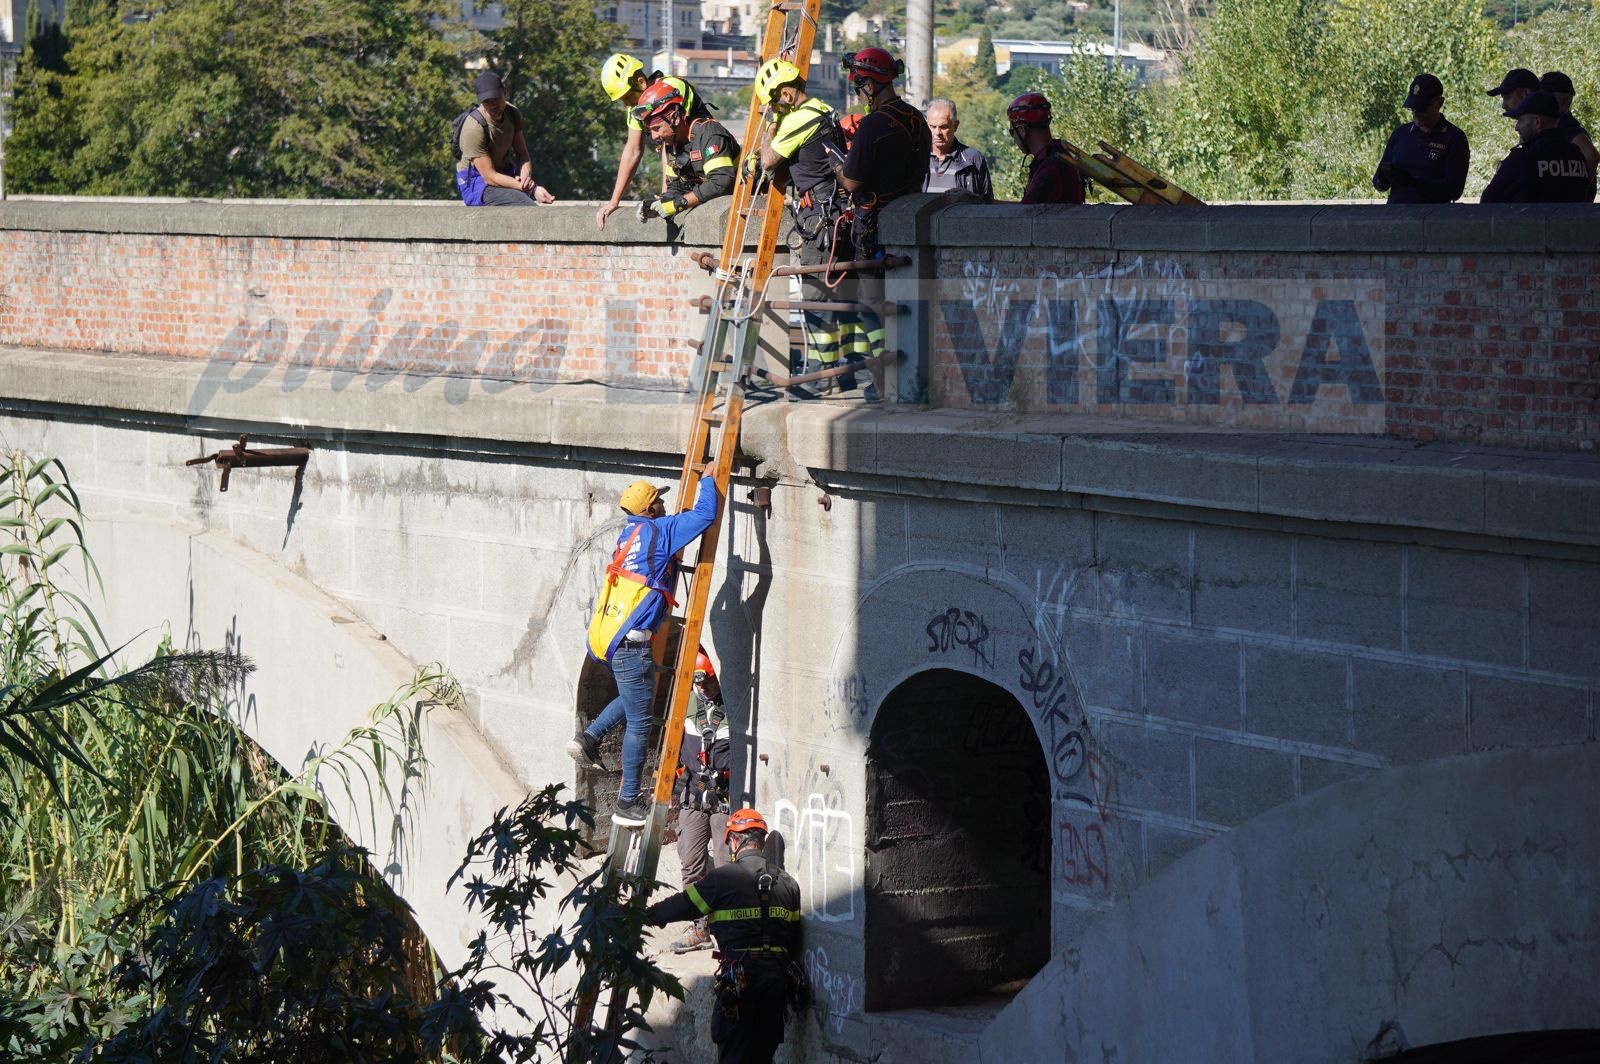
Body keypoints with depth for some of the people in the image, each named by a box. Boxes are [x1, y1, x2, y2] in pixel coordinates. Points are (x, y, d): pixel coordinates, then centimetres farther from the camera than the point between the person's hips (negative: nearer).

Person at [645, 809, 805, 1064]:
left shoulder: (723, 877, -8)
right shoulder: (787, 883, 9)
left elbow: (683, 905, 2)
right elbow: (794, 938, 12)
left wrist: (647, 915, 20)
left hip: (740, 978, -5)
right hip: (777, 977, 5)